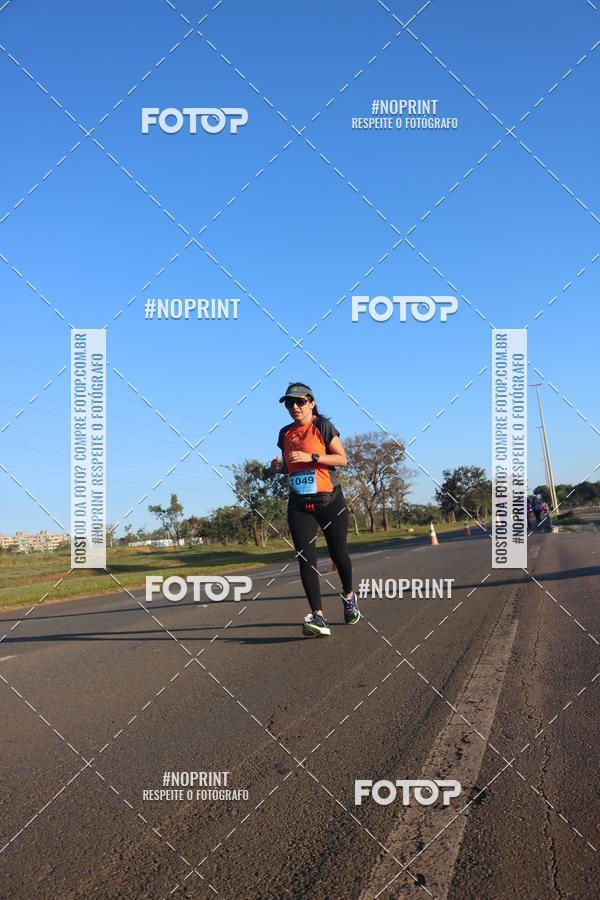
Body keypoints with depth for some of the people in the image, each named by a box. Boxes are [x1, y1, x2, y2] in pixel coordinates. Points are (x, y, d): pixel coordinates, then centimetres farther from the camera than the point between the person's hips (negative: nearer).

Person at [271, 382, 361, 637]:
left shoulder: (323, 426, -3)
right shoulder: (285, 433, 11)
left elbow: (342, 459, -8)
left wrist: (311, 457, -19)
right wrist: (280, 467, 0)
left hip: (329, 500, -3)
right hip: (298, 504, 4)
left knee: (338, 553, 6)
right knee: (305, 558, -11)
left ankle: (349, 596, 36)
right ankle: (318, 617, -16)